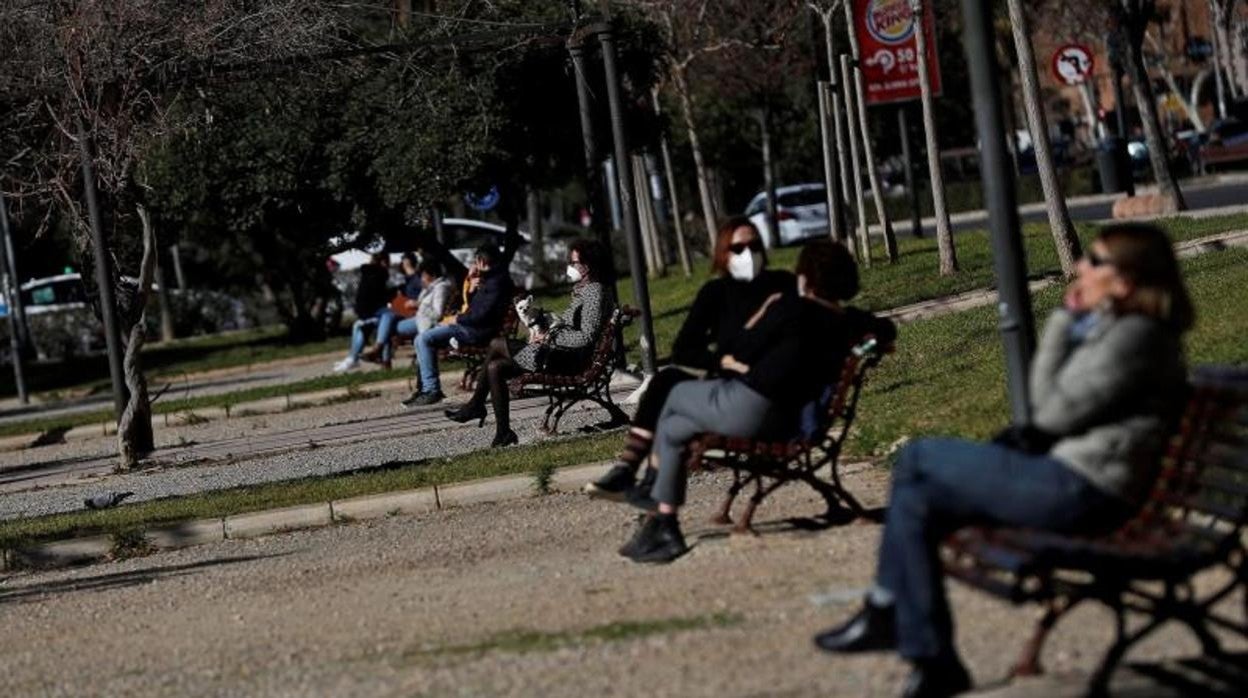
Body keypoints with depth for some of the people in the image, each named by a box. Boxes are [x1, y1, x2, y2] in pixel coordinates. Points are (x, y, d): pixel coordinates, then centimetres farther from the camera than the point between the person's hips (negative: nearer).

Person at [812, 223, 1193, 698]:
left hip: (1077, 490, -11)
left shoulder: (1134, 336, -14)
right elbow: (1047, 401, 16)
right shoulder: (1105, 328, 19)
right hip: (1068, 483, 11)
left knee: (916, 459, -3)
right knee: (915, 502, 6)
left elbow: (1057, 410, -14)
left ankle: (885, 611, 9)